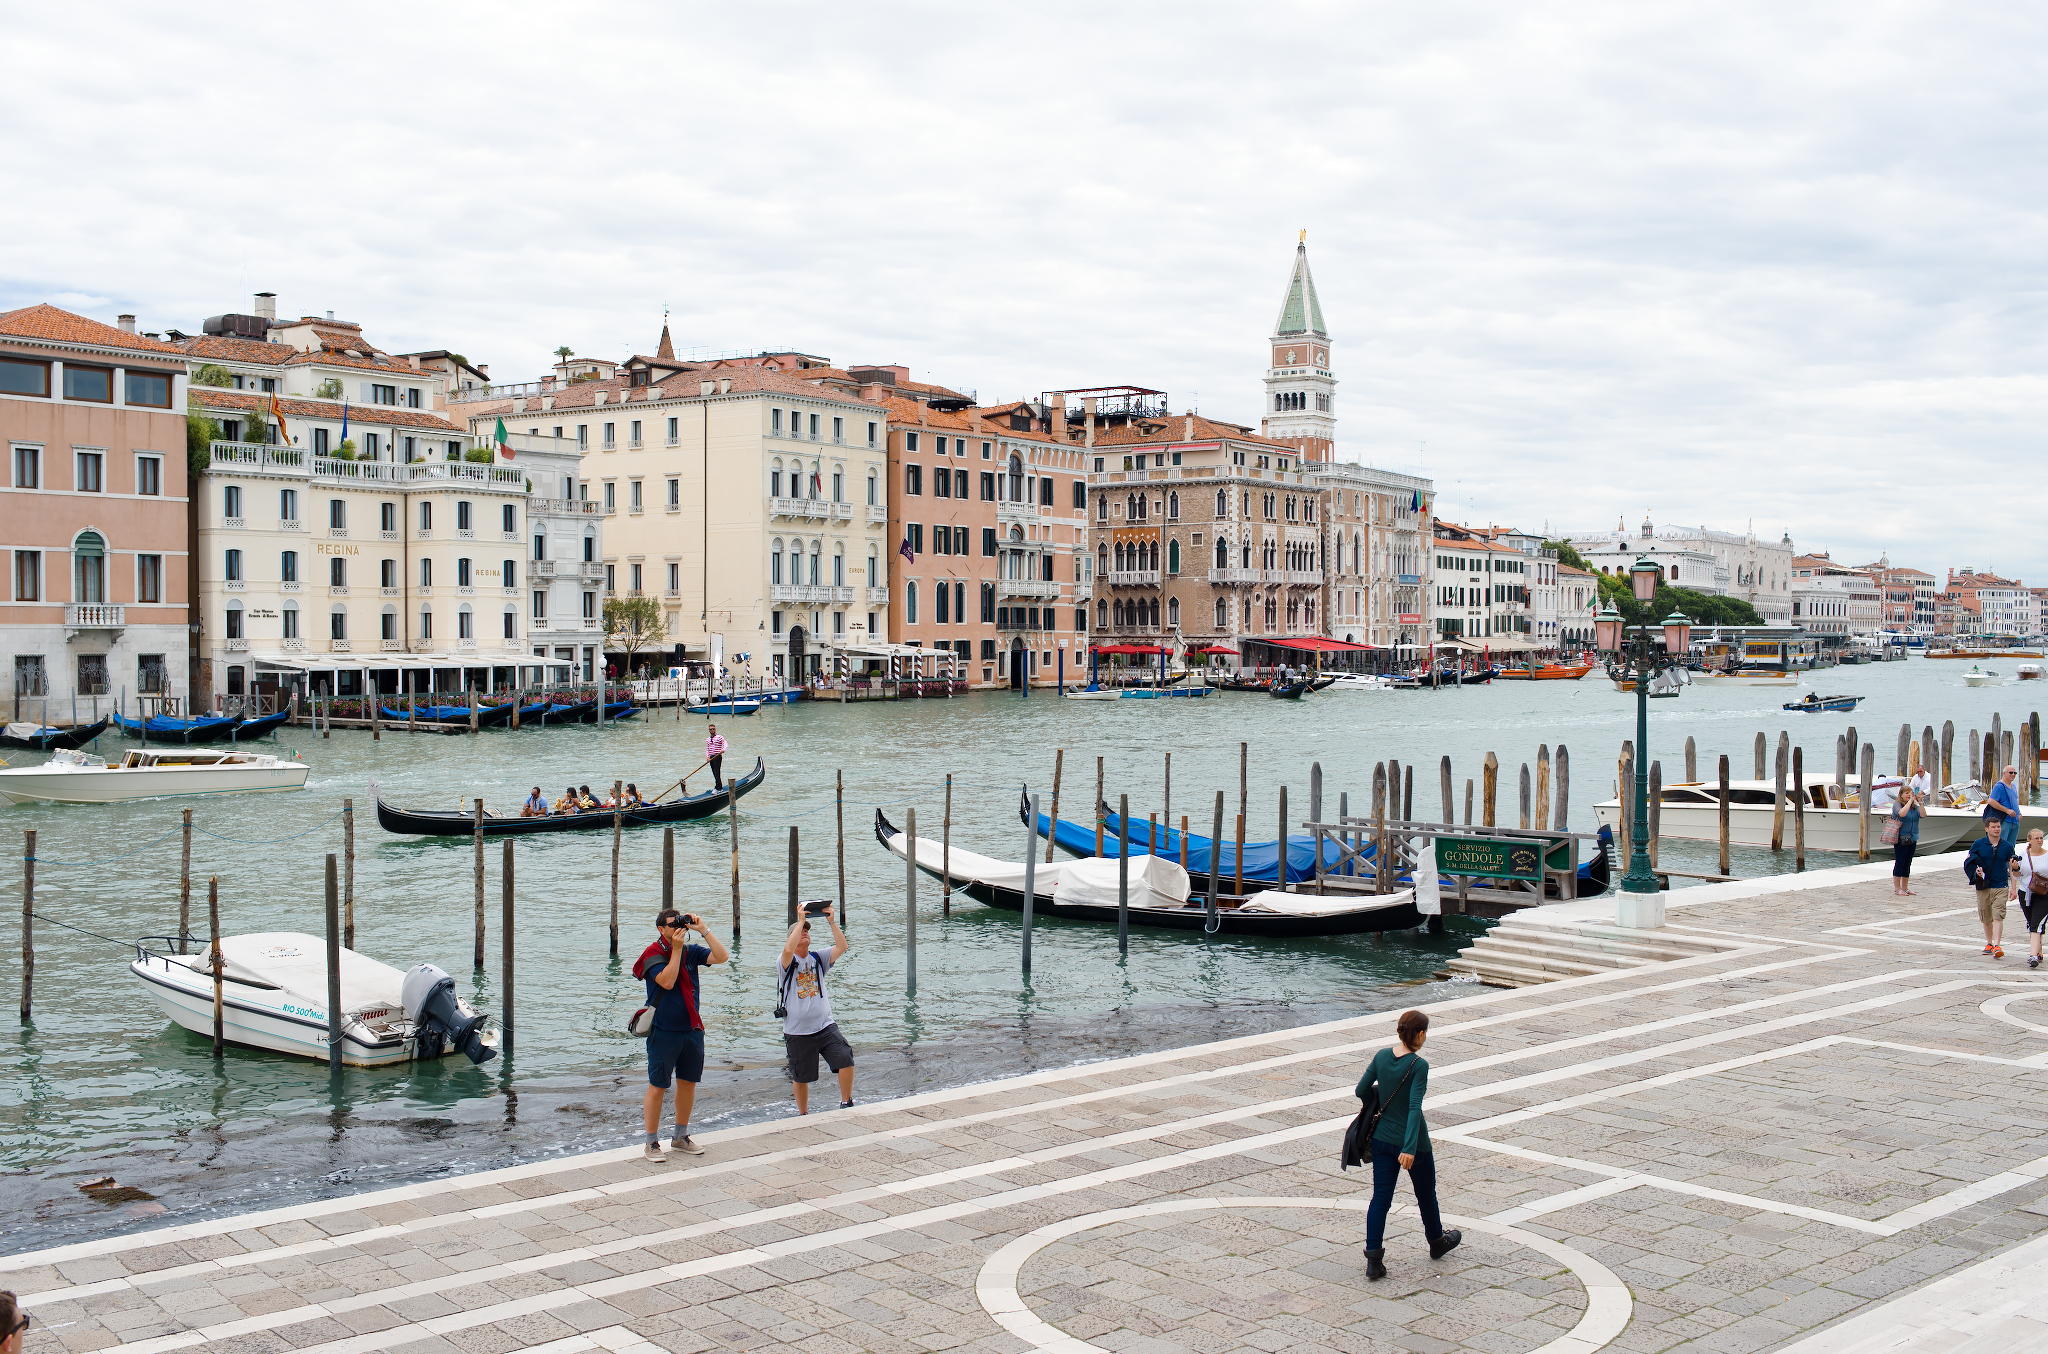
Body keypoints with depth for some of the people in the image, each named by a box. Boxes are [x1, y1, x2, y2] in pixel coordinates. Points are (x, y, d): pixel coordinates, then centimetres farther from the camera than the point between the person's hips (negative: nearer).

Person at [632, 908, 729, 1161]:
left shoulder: (691, 952, 6)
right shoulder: (653, 954, -8)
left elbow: (721, 957, -6)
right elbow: (667, 981, -22)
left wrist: (703, 930, -9)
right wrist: (676, 949, -18)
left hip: (692, 1029, 6)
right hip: (664, 1032, -5)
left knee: (688, 1083, 13)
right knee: (658, 1087, 0)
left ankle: (680, 1138, 26)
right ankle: (651, 1143, 9)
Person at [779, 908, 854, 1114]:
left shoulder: (819, 958, 6)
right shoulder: (787, 962, -5)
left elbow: (842, 946, -7)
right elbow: (788, 949, -28)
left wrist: (831, 921, -13)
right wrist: (800, 921, -22)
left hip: (825, 1026, 2)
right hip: (797, 1032, -2)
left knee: (846, 1060, -14)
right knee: (800, 1076, 8)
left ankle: (846, 1104, 4)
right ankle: (803, 1116, 28)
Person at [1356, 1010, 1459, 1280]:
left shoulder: (1381, 1056, -3)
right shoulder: (1419, 1065, -19)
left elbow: (1361, 1091, 3)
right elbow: (1414, 1108, -26)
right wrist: (1410, 1148, -31)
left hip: (1382, 1138, 5)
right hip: (1412, 1142, -4)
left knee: (1381, 1197, 6)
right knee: (1426, 1194, 19)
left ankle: (1373, 1259, 0)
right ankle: (1437, 1242, 41)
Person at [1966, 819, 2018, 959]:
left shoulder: (2007, 846, 3)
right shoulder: (1978, 844, 2)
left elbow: (2012, 868, 8)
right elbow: (1967, 862, 9)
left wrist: (2013, 887, 4)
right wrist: (1975, 871, -11)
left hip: (2001, 887, -1)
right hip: (1983, 887, 1)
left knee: (1998, 916, -13)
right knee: (1986, 918, 10)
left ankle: (1997, 946, -17)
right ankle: (1989, 944, 26)